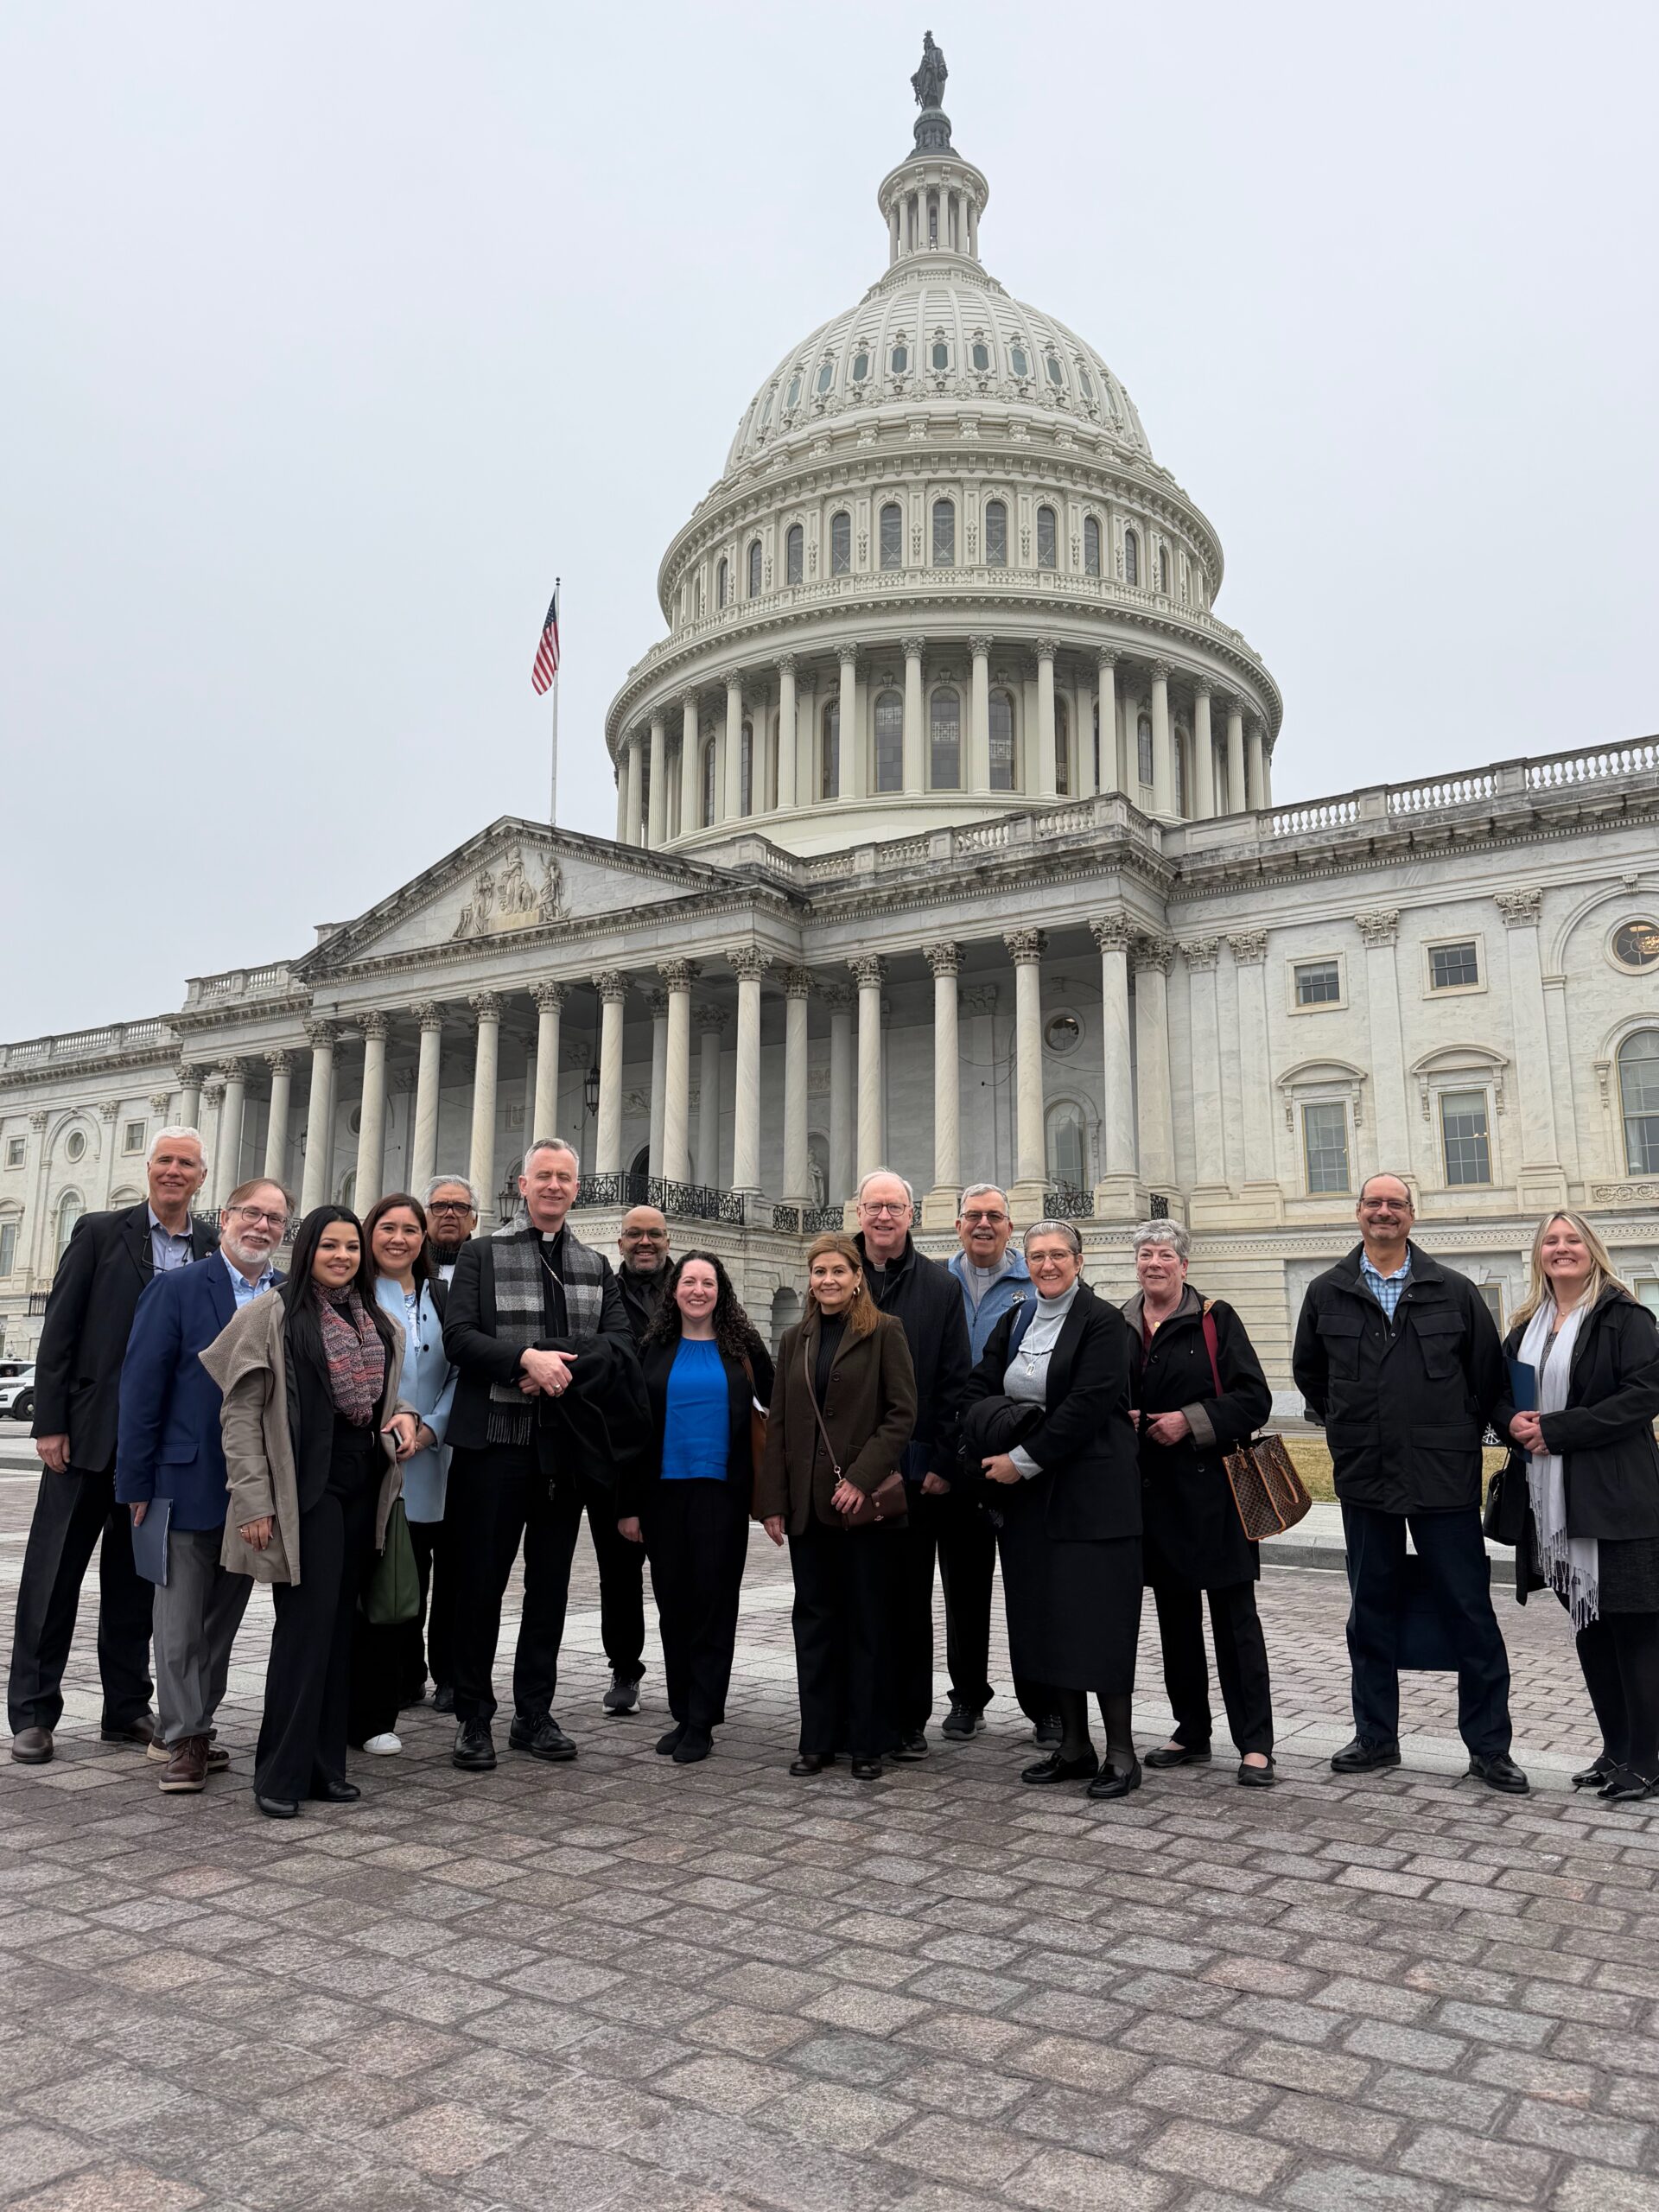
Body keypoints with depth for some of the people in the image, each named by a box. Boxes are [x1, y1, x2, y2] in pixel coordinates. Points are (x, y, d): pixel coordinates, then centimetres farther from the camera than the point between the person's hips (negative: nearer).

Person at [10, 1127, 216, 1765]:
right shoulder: (100, 1232, -1)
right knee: (54, 1574, 5)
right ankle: (32, 1713, 17)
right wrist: (49, 1422, -8)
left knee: (136, 1580, 13)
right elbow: (59, 1331, -3)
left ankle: (126, 1709, 24)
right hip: (89, 1432, -2)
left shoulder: (218, 1250, 4)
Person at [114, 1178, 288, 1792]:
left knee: (223, 1619, 15)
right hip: (188, 1483, -4)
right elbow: (141, 1387, -7)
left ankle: (190, 1730, 28)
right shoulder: (177, 1288, -5)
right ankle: (183, 1740, 16)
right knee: (181, 1620, 5)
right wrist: (136, 1483, -10)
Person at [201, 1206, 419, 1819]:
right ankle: (282, 1774, 5)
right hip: (305, 1486, -5)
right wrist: (254, 1502, -13)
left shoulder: (380, 1324, 13)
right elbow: (241, 1413, -7)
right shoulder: (272, 1314, -4)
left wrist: (406, 1418, 0)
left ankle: (325, 1764, 17)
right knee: (306, 1622, -6)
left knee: (338, 1625, 9)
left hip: (363, 1486, 6)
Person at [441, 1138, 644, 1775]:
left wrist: (564, 1371, -15)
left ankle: (534, 1715, 24)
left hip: (568, 1444, 3)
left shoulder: (596, 1267, 12)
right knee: (481, 1582, 2)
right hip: (494, 1441, -3)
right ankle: (473, 1718, 16)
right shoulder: (482, 1255, 3)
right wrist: (525, 1357, -21)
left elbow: (620, 1343, 2)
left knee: (550, 1583, 11)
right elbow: (458, 1335, -7)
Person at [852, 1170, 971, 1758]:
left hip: (919, 1471, -1)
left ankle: (908, 1720, 16)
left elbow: (954, 1383, 0)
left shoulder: (939, 1286, 2)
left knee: (910, 1598, 5)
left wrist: (943, 1462, -6)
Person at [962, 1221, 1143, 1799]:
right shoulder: (1013, 1323, 12)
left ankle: (1121, 1752, 7)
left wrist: (1023, 1459, -16)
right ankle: (1073, 1746, 21)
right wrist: (994, 1452, -10)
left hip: (1090, 1489, -6)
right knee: (1050, 1617, 10)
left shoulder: (1103, 1322, -8)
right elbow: (978, 1390, 8)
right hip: (1027, 1493, 6)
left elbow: (1086, 1406, -17)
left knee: (1097, 1618, -4)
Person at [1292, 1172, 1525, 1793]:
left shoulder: (1454, 1291, 0)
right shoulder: (1327, 1293, 4)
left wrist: (1459, 1435, 7)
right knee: (1371, 1613, 11)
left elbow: (1489, 1372, 8)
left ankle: (1489, 1747, 15)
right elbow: (1308, 1369, 17)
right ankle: (1376, 1738, 23)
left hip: (1445, 1479, -2)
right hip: (1365, 1480, 2)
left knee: (1470, 1613, 2)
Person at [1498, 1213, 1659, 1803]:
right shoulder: (1526, 1327, 13)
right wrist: (1515, 1422, -5)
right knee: (1589, 1630, 14)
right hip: (1553, 1505, 7)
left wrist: (1557, 1428, -17)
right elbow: (1500, 1393, 18)